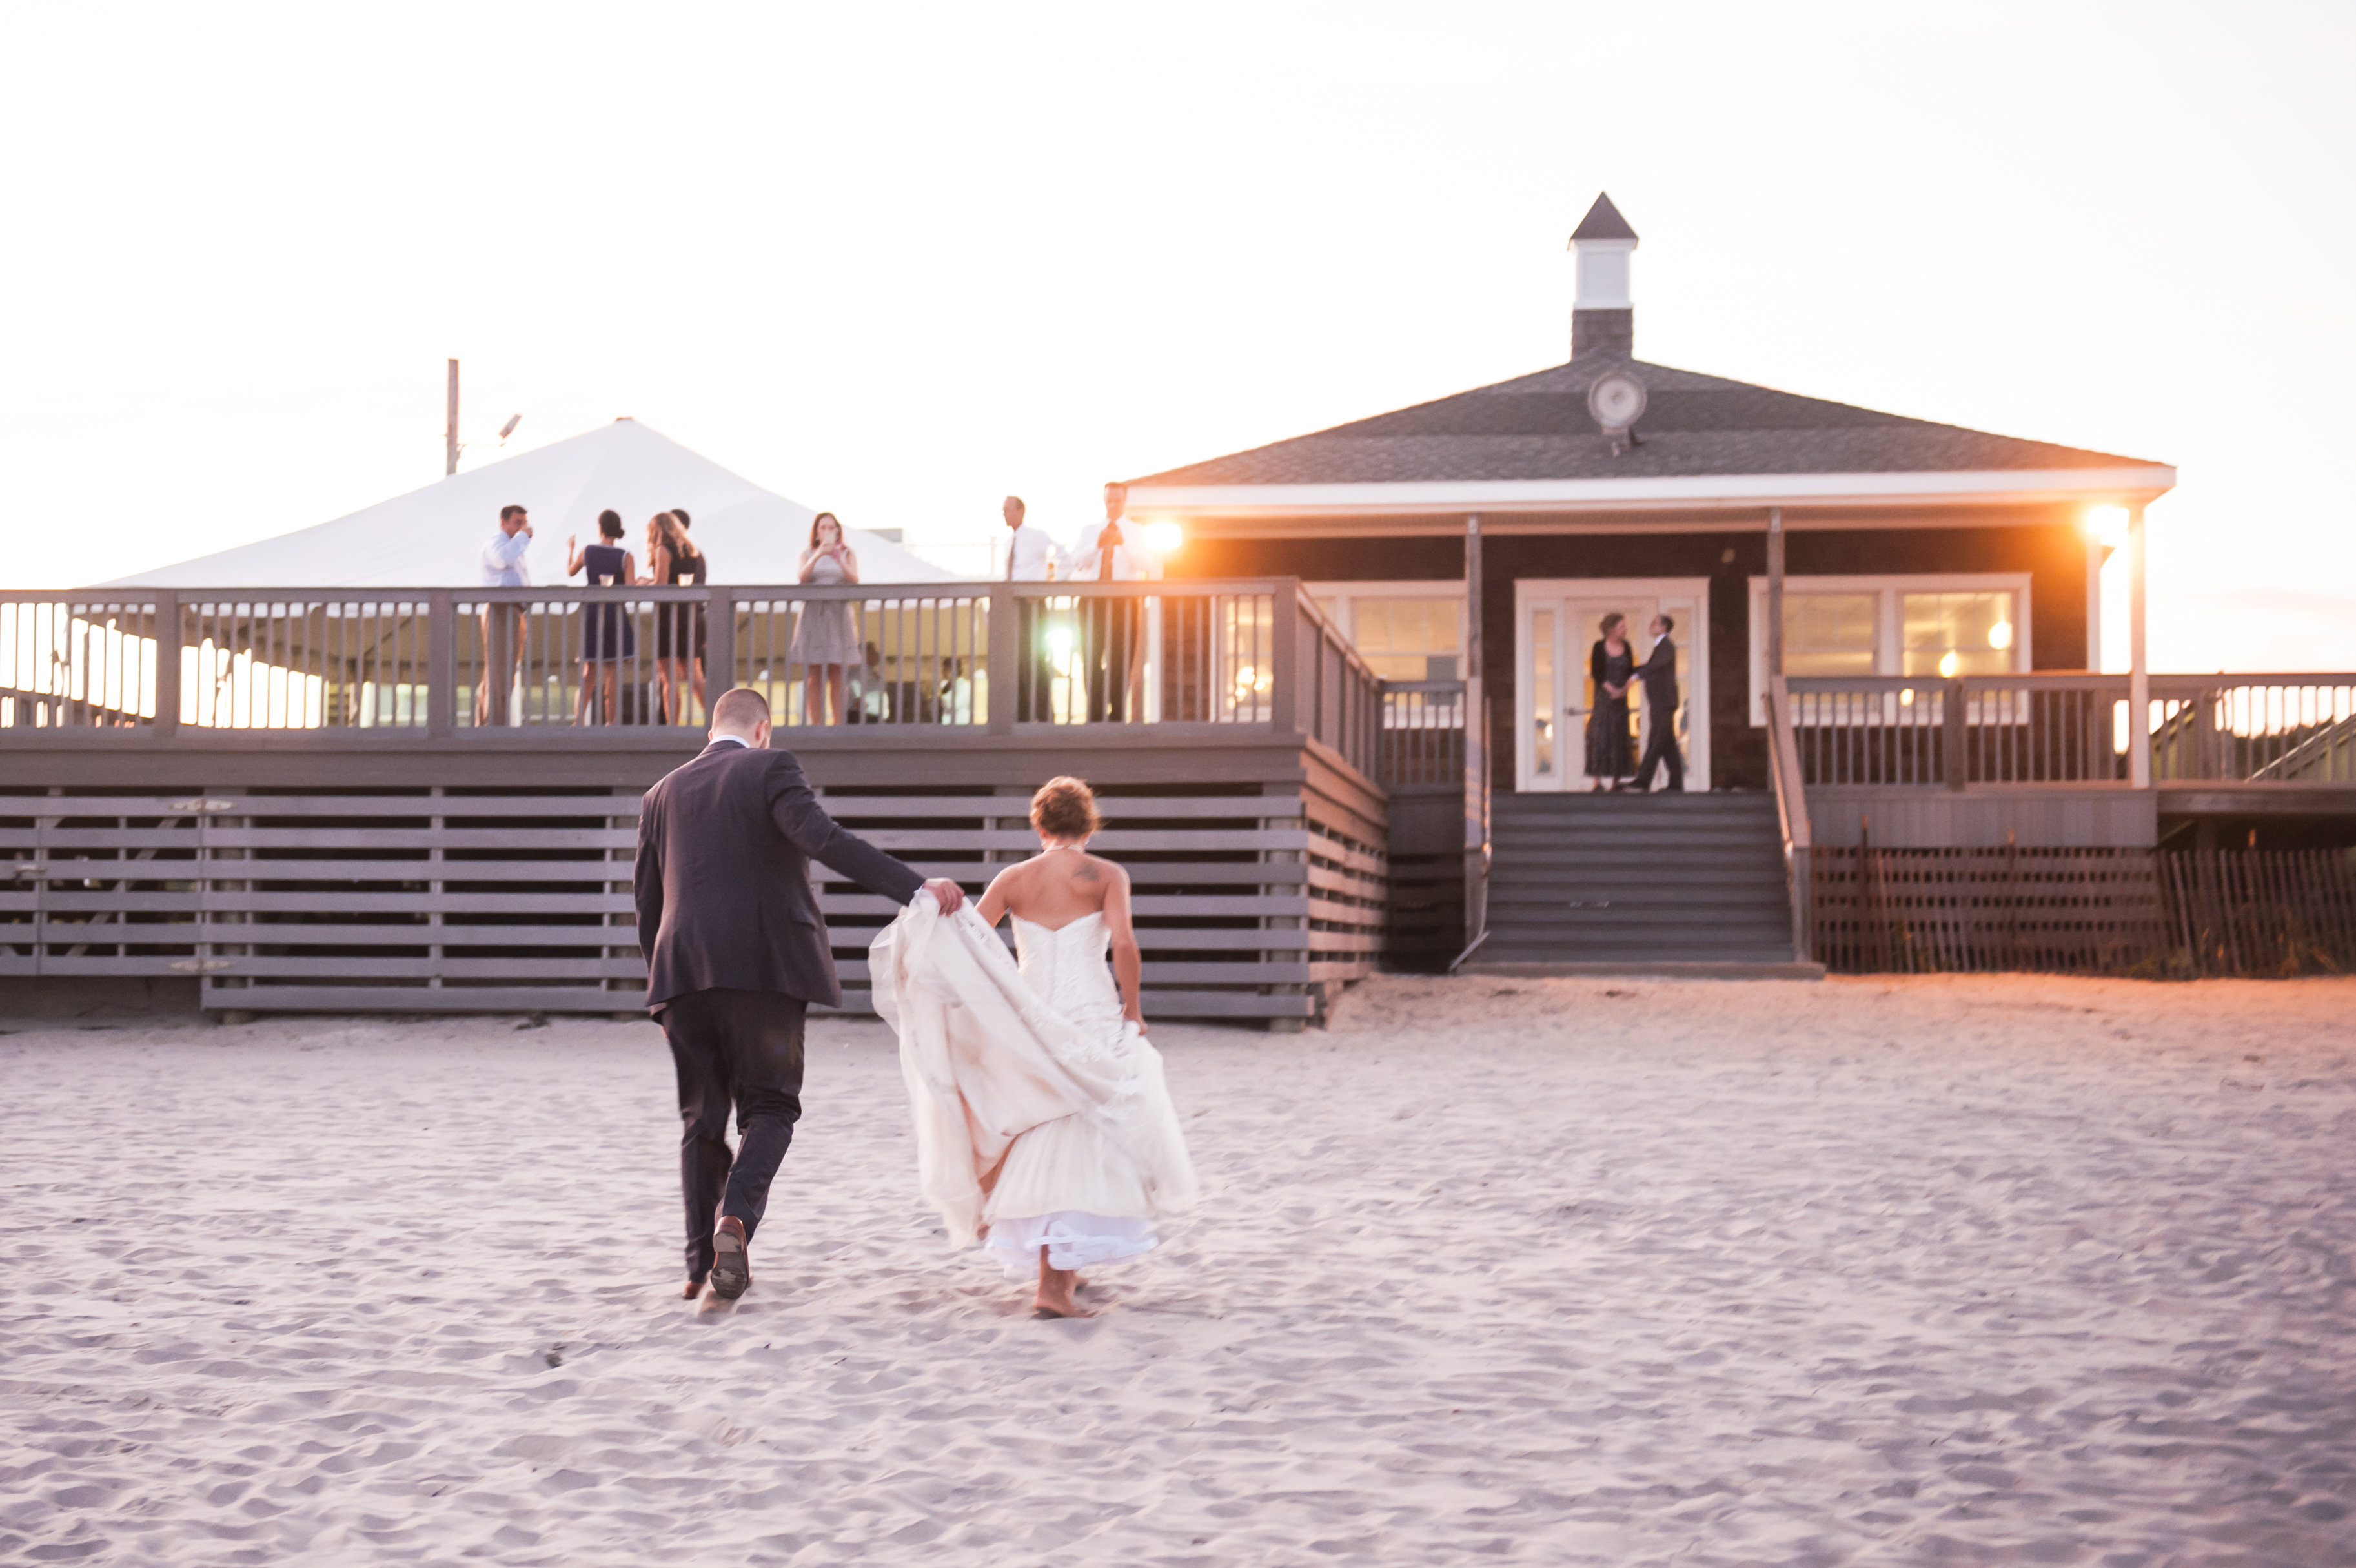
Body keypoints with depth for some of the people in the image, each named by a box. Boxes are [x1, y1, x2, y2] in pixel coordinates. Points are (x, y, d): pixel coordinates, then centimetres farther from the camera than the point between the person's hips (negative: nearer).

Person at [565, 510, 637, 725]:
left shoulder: (586, 552, -1)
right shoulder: (626, 557, -8)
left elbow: (570, 571, 19)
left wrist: (569, 550, 38)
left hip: (592, 613, 2)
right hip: (616, 615, -2)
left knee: (589, 671, 12)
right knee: (613, 673, 3)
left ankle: (578, 719, 8)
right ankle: (612, 722, 2)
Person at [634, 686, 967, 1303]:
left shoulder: (663, 794, 18)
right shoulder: (771, 769, 2)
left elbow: (647, 900, 18)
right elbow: (823, 839, -15)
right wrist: (915, 886, -20)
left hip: (684, 973, 4)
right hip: (763, 968, -4)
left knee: (702, 1118, 12)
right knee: (769, 1106, 6)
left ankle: (703, 1263, 10)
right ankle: (736, 1216, -20)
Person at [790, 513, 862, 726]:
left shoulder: (848, 554, 10)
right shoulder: (808, 554, 10)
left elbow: (854, 579, -6)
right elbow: (802, 578, -8)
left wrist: (840, 559, -23)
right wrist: (818, 556, -22)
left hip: (839, 616, 0)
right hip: (813, 615, 0)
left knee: (837, 676, -4)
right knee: (813, 676, -4)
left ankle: (838, 726, -3)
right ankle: (816, 726, -3)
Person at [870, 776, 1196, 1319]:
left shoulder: (1014, 879, 6)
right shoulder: (1107, 876, 0)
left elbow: (969, 938, -7)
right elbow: (1122, 942, -12)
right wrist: (1132, 1010, -4)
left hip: (1029, 1018, 3)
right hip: (1091, 1015, -3)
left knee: (1041, 1140, 17)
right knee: (1081, 1142, -1)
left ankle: (1061, 1268, 23)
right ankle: (1053, 1280, -12)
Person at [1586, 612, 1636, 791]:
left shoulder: (1626, 647, 6)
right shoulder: (1600, 646, -5)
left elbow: (1630, 672, 5)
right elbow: (1596, 673, -8)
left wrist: (1624, 689, -13)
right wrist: (1611, 690, -17)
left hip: (1621, 697, 4)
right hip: (1602, 695, -4)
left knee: (1619, 737, 2)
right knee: (1600, 736, -8)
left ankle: (1615, 781, 5)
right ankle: (1598, 781, -8)